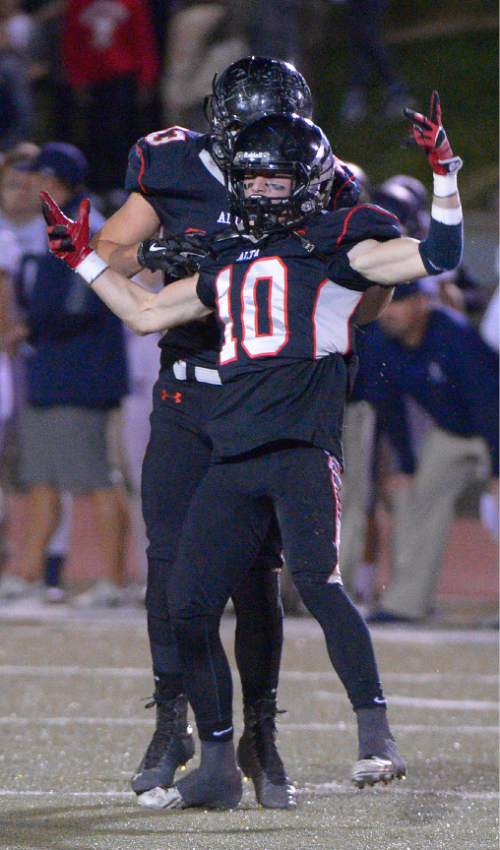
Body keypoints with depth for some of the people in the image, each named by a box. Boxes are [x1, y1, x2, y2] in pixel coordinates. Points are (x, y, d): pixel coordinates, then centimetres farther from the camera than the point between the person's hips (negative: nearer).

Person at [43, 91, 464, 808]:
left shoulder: (336, 241, 6)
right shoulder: (228, 264, 24)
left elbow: (437, 258, -3)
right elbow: (146, 313, 35)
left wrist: (445, 176, -12)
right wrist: (82, 258, 34)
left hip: (305, 448, -7)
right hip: (232, 458, 7)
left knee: (317, 581, -26)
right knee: (190, 608, 2)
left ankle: (376, 733, -25)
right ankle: (217, 767, 14)